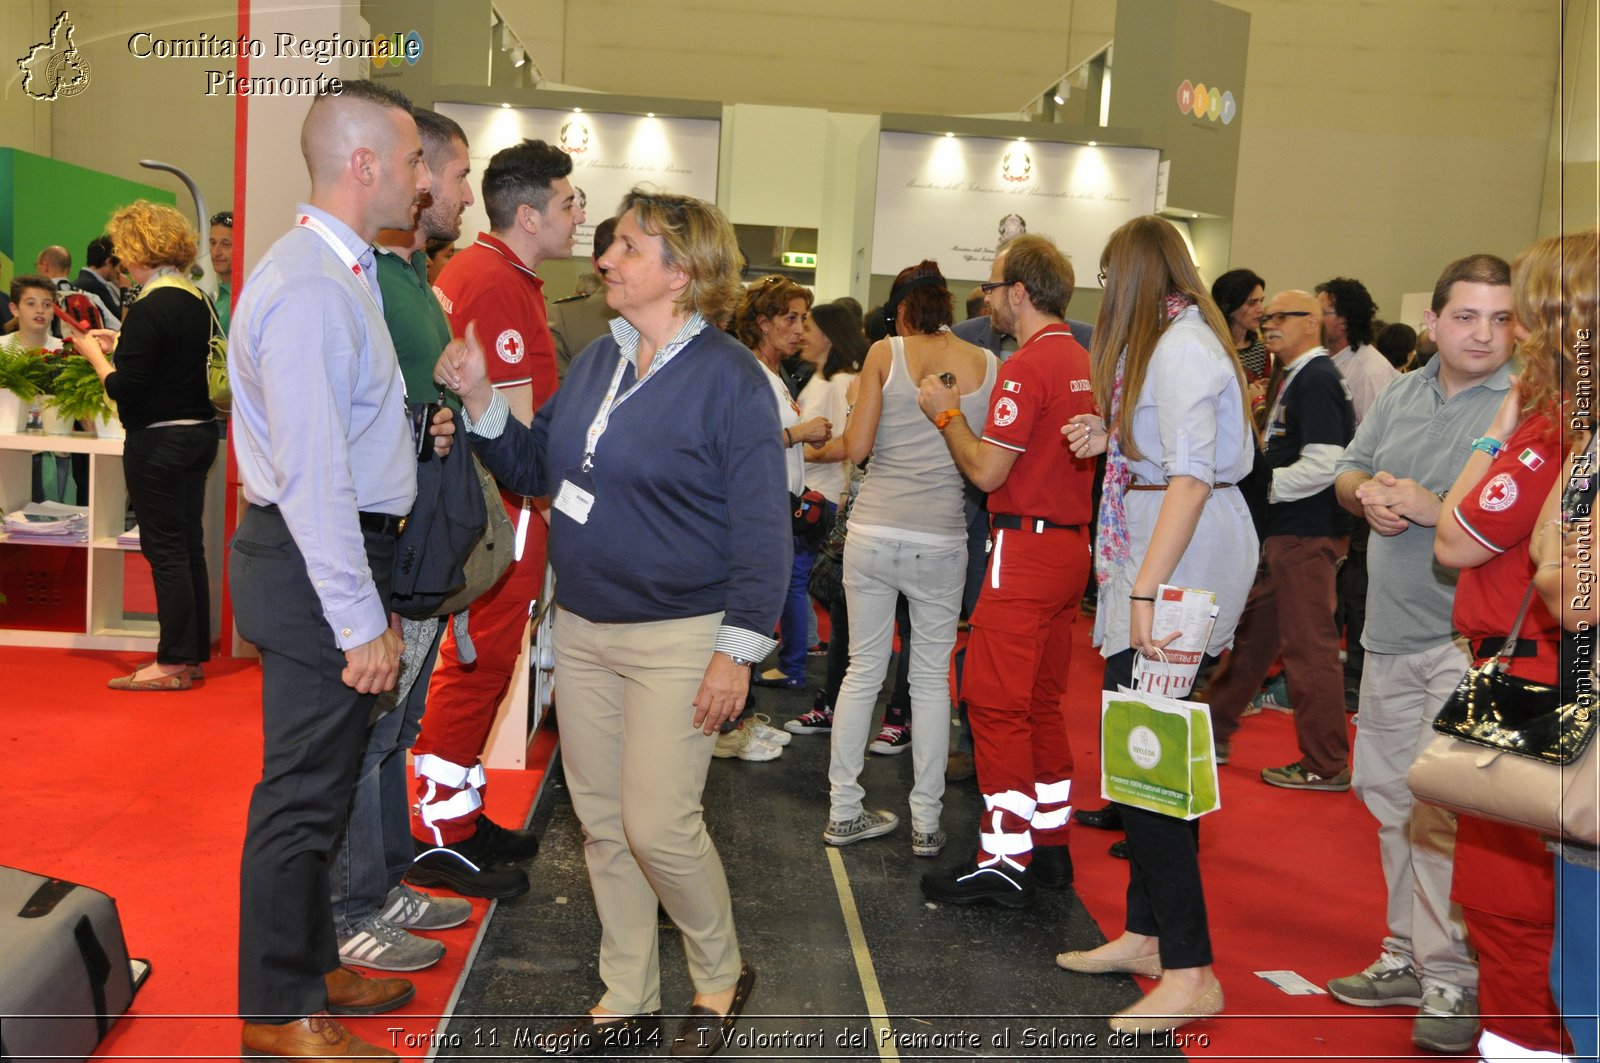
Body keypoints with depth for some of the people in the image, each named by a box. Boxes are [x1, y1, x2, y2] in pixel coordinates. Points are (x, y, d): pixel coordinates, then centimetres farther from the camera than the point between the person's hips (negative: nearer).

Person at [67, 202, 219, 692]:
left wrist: (94, 354, -2)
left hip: (158, 442, -8)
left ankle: (174, 662, 6)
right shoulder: (197, 300, 7)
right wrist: (119, 344, 17)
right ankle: (193, 652, 21)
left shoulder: (148, 309, -18)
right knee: (189, 545, 13)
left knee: (165, 550, -1)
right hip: (199, 432, 8)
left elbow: (125, 389, -18)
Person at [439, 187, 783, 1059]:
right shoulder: (597, 360, 10)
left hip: (678, 637, -7)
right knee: (602, 821, 12)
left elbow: (762, 527, -13)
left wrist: (737, 652, -16)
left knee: (658, 824, -6)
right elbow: (535, 469, 17)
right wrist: (481, 400, 1)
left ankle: (720, 977, 22)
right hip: (582, 628, 7)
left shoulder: (729, 376, -11)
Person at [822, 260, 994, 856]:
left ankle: (842, 811, 18)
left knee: (862, 671, 11)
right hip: (941, 539, 1)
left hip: (873, 532, 0)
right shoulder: (989, 365, 3)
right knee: (932, 679, 11)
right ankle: (926, 823, 16)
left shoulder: (885, 353, -2)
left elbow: (856, 448, -5)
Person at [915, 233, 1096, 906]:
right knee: (1041, 700, 15)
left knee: (995, 702, -5)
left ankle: (1004, 861, -1)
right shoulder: (1081, 361, 13)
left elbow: (986, 471, -17)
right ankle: (1050, 843, 22)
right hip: (1071, 545, 10)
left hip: (1026, 546, -9)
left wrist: (946, 414, -2)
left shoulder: (1027, 366, -15)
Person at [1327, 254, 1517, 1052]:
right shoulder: (1402, 396, 12)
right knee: (1390, 798, 15)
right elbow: (1347, 473, 19)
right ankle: (1410, 957, 29)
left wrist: (1433, 508, -21)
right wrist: (1367, 493, -3)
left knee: (1442, 813, -10)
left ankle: (1452, 980, 4)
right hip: (1392, 631, 8)